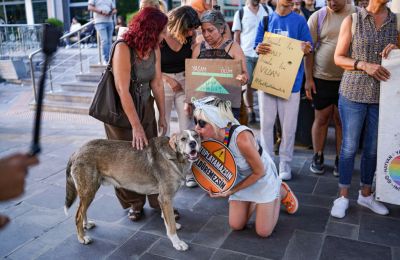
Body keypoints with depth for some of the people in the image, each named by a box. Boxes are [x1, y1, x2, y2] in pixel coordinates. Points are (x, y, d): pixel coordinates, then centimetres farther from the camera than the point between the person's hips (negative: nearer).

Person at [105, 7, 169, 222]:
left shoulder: (154, 49, -6)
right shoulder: (123, 48, -24)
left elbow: (157, 83, 0)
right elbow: (123, 91, -26)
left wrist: (162, 114, 2)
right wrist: (136, 126, -26)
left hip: (145, 105, 5)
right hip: (120, 108, -5)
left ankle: (158, 200, 18)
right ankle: (135, 203, 23)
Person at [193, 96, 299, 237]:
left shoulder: (242, 138, -42)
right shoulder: (209, 136, -24)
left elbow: (259, 172, -25)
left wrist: (231, 191, -20)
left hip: (262, 178, -5)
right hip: (240, 178, 5)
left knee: (263, 232, 2)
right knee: (236, 225, 7)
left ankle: (281, 192, 23)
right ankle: (256, 201, 32)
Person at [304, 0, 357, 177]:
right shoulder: (318, 17, -1)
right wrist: (308, 79, -5)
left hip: (348, 79, 1)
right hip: (321, 78, -1)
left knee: (341, 120, 8)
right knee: (321, 118, 8)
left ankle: (340, 160, 21)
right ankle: (317, 157, 22)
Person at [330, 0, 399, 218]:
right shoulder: (352, 20, -1)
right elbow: (338, 58, -1)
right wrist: (364, 65, -16)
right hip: (354, 92, -3)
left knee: (373, 148, 11)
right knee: (349, 146, 3)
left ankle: (366, 194, 28)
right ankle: (343, 196, 16)